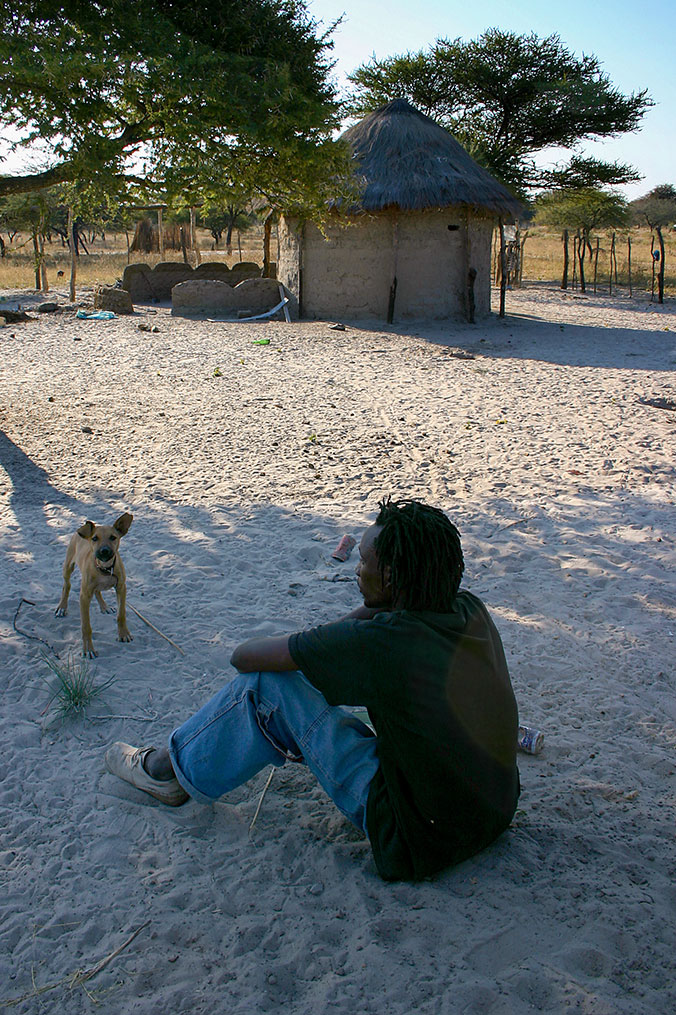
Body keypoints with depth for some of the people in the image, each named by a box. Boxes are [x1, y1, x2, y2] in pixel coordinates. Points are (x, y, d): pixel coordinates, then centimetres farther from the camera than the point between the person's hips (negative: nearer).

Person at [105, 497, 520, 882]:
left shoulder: (382, 640, -27)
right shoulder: (469, 608, -6)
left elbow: (244, 656, -14)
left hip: (420, 844, -8)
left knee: (268, 682, -7)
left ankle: (174, 770, 17)